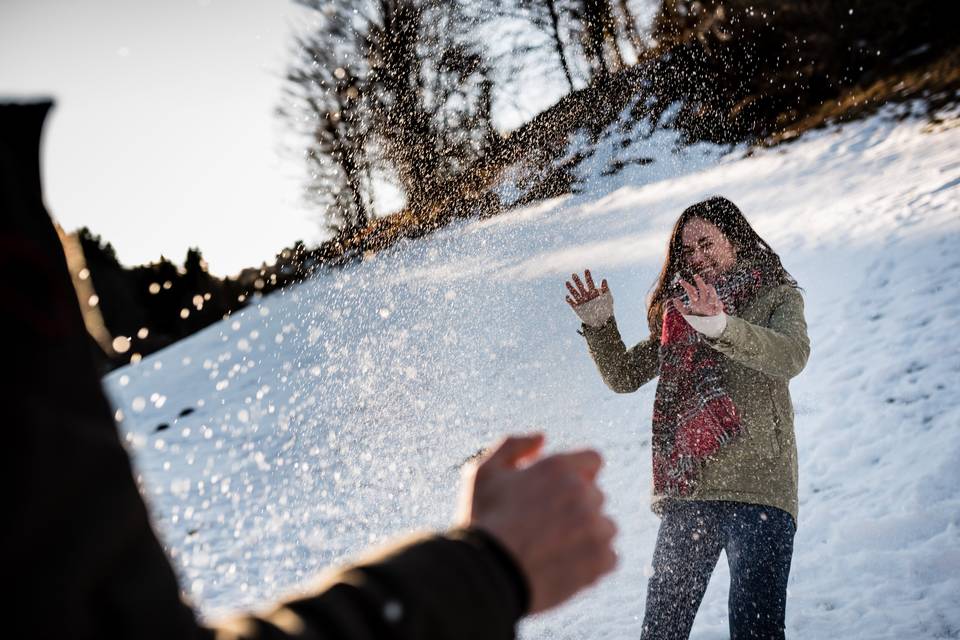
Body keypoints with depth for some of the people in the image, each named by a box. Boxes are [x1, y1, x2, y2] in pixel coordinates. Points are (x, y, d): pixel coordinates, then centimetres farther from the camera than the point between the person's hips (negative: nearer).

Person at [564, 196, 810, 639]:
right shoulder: (678, 311, 20)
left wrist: (720, 326, -31)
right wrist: (600, 325, 1)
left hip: (756, 485, -4)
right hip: (687, 491, 4)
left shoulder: (777, 296, 8)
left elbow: (791, 357, -14)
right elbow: (624, 377, 19)